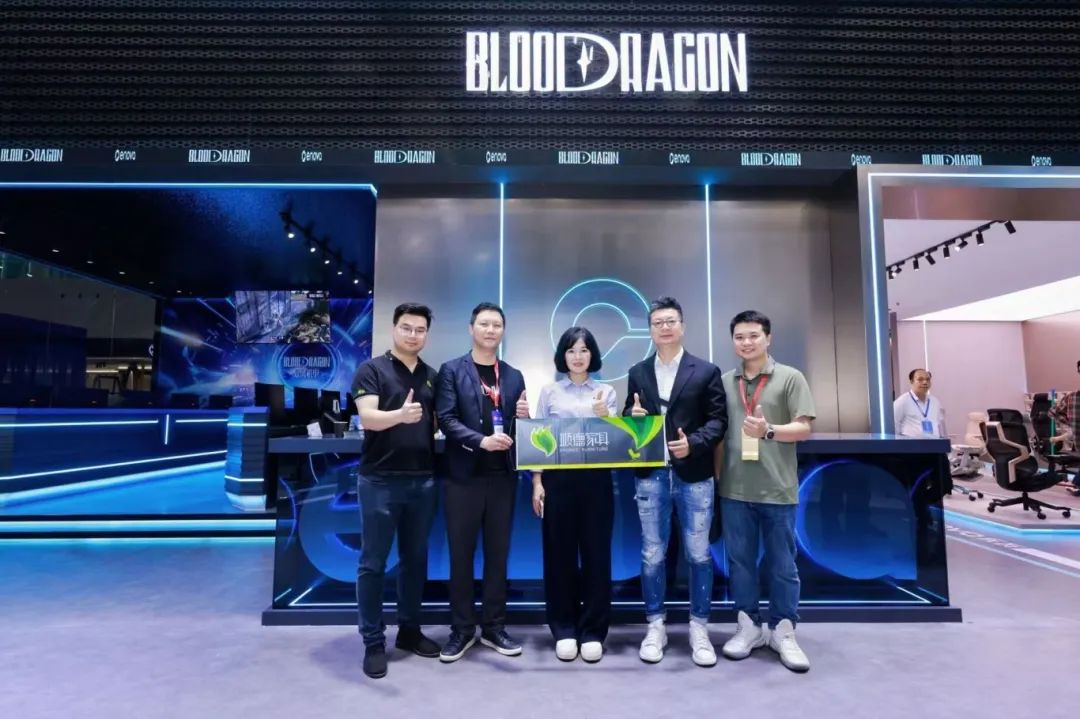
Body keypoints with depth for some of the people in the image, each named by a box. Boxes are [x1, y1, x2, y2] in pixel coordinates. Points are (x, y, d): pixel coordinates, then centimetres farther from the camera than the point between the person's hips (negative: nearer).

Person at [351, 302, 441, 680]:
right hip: (380, 480, -5)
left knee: (415, 559, 14)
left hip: (423, 480, 5)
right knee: (373, 563, 4)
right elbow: (368, 418, -18)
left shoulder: (432, 376, 10)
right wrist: (400, 415, -37)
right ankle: (373, 642, 17)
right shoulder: (372, 369, -5)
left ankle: (409, 630, 29)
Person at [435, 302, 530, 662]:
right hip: (464, 476, -3)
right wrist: (481, 440, -23)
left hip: (502, 477, 3)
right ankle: (462, 629, 21)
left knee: (498, 553, 11)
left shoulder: (514, 376, 12)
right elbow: (446, 419, -10)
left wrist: (525, 415, -7)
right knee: (461, 554, 6)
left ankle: (494, 627, 24)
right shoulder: (452, 370, 0)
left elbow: (517, 427, 15)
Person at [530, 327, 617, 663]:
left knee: (596, 552, 4)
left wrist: (603, 416, -16)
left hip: (596, 479, 0)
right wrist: (537, 483, -2)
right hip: (557, 479, 0)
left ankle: (593, 631, 18)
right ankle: (564, 630, 19)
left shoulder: (606, 391, 8)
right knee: (559, 552, 5)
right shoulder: (549, 391, 7)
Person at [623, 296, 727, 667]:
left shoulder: (706, 371, 3)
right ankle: (656, 627, 23)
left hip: (694, 476, -1)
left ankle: (699, 629, 22)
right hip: (651, 476, 2)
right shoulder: (637, 373, 11)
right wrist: (632, 415, -10)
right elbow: (629, 418, 13)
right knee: (652, 555, 8)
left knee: (699, 555, 6)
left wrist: (694, 443, -17)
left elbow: (718, 419, -1)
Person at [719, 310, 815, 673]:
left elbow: (803, 428, -4)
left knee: (782, 564, 10)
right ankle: (749, 627, 26)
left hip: (777, 488, -2)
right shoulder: (724, 381, 8)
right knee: (740, 561, 11)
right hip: (735, 489, 3)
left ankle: (783, 632, 24)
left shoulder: (790, 378, 0)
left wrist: (768, 431, -22)